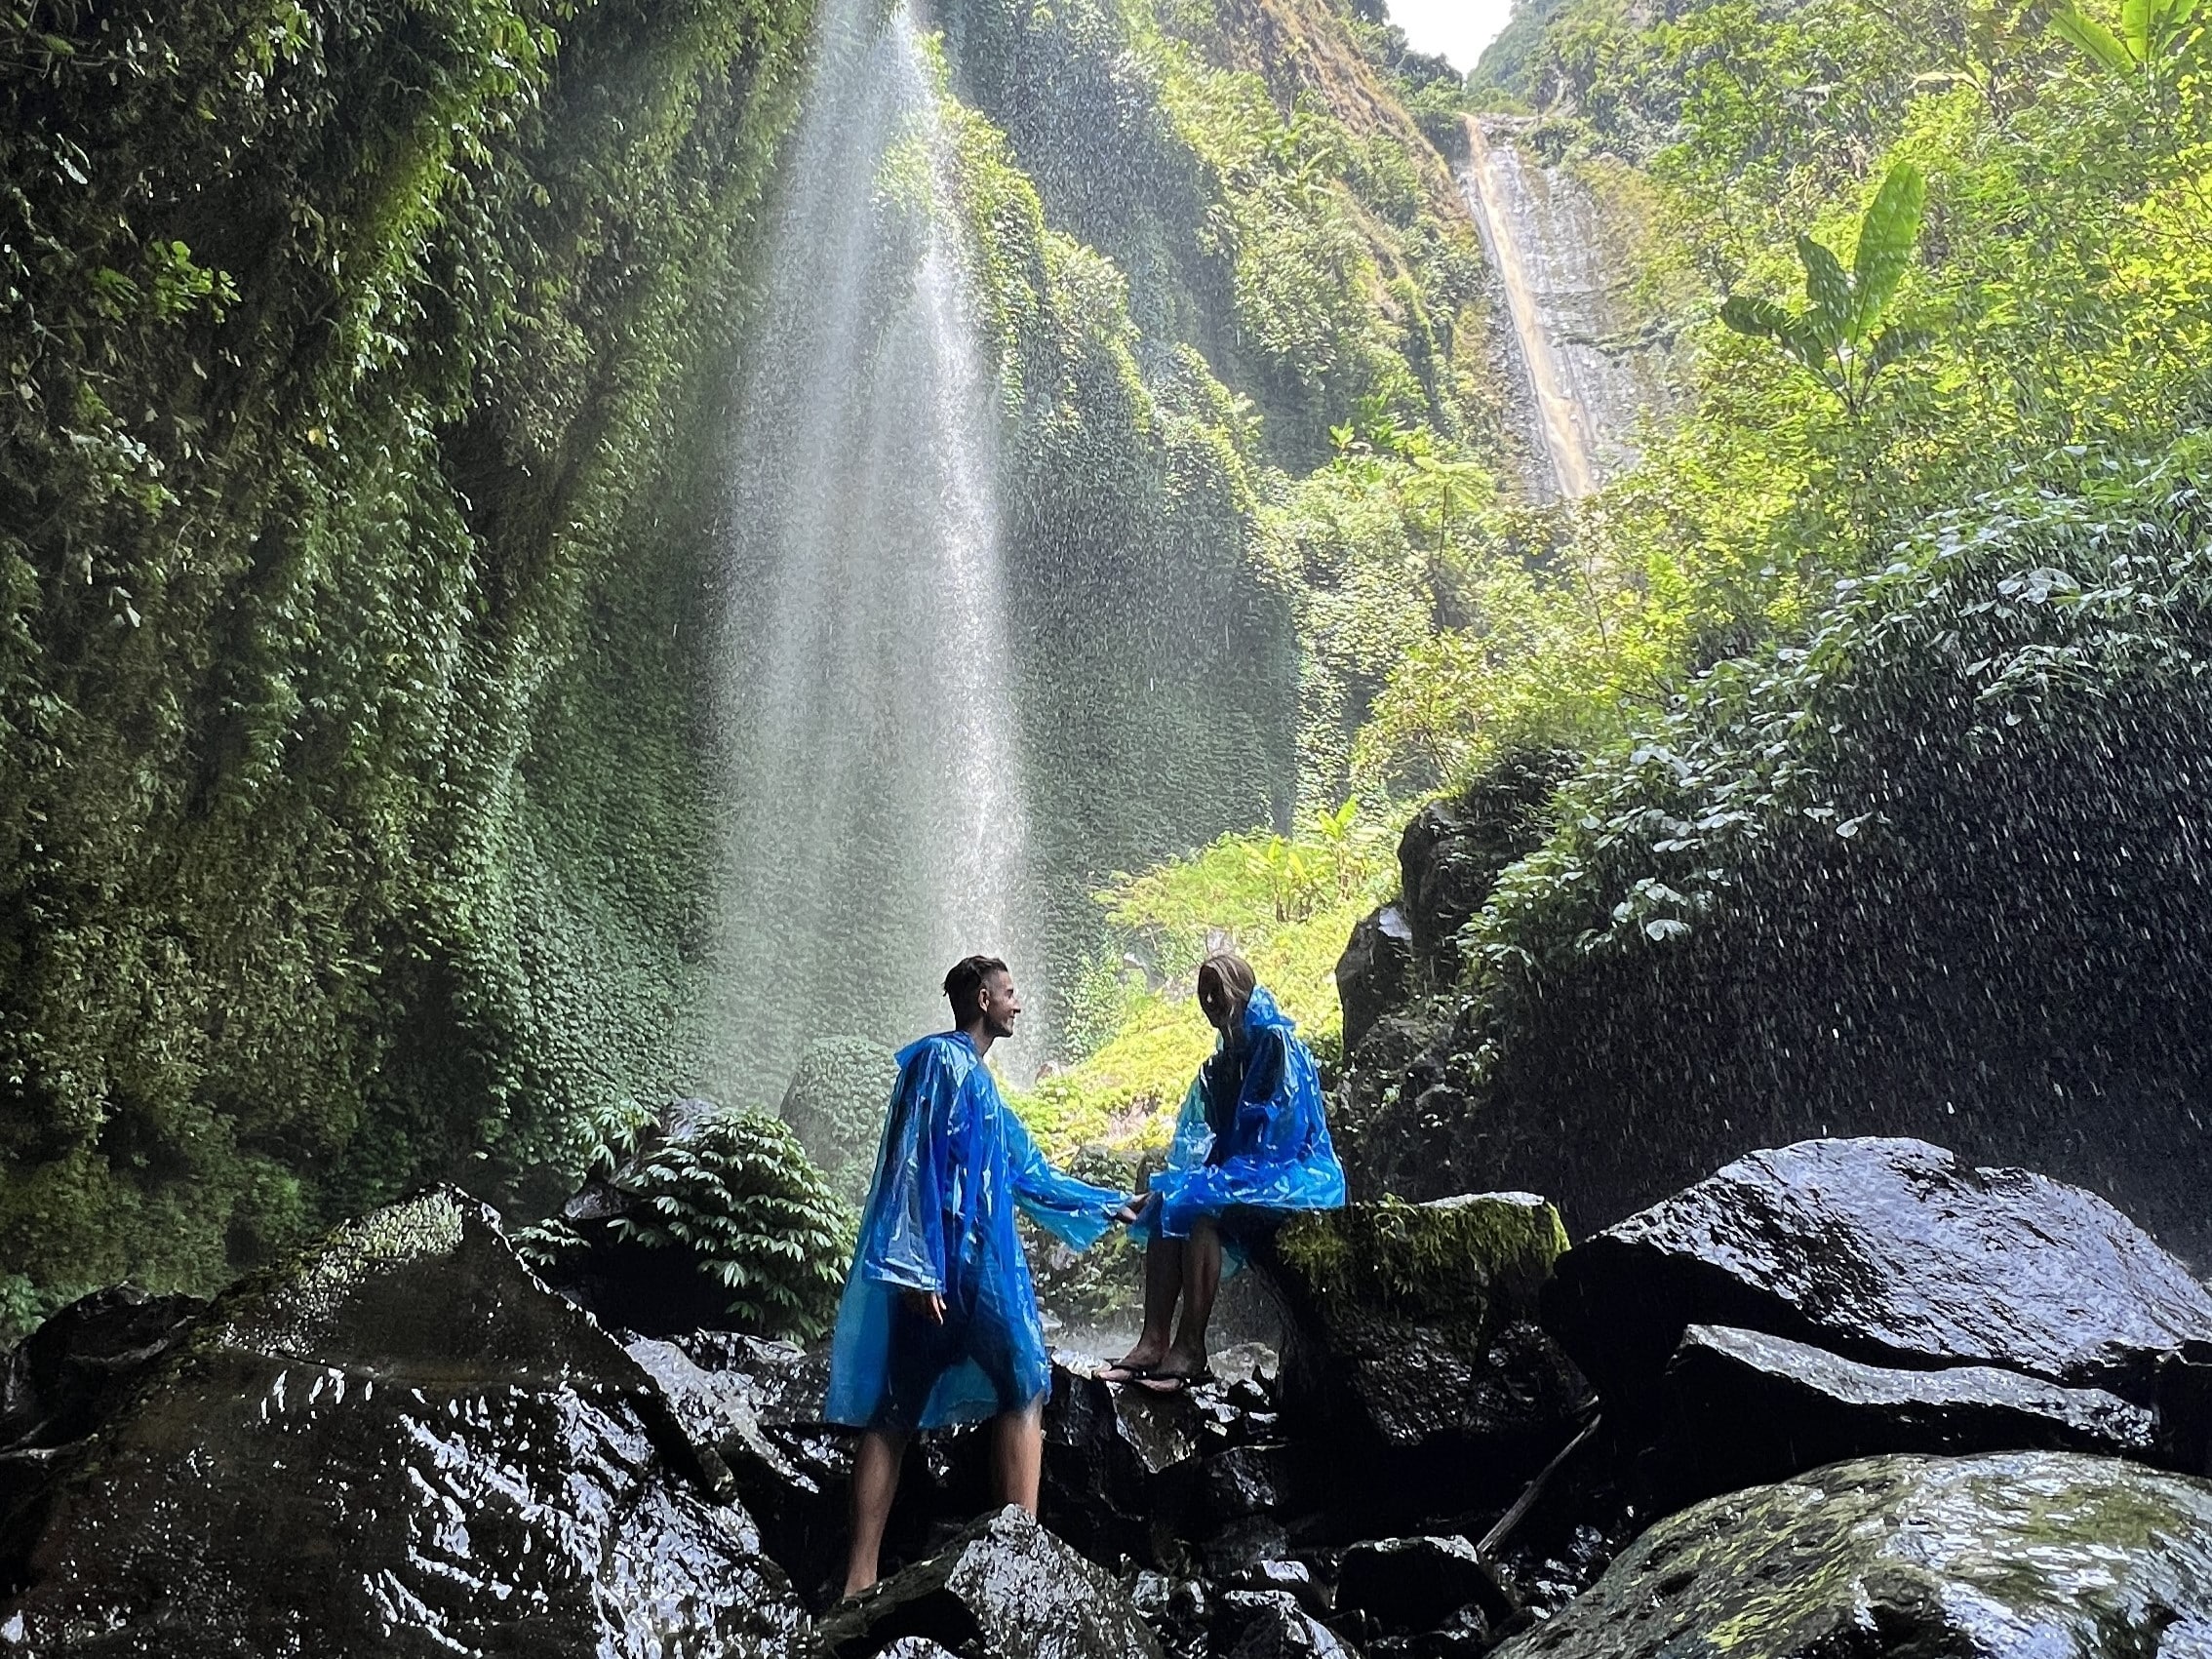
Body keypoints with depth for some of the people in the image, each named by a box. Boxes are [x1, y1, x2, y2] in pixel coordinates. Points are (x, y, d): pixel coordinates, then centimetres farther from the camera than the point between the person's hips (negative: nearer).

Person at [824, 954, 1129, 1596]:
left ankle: (860, 1579, 5)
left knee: (894, 1411, 4)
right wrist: (916, 1267, -22)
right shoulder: (942, 1061, -7)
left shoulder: (976, 1078, 23)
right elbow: (912, 1163, -16)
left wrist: (1109, 1206, 33)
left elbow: (1029, 1172, 29)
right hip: (943, 1265, -9)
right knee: (1024, 1391, -1)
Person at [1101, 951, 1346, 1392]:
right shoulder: (1219, 1066, 17)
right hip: (1241, 1173, 8)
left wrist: (1217, 1176, -19)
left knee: (1198, 1206, -30)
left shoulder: (1276, 1042, -8)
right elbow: (1215, 1141, 14)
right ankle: (1153, 1342, -24)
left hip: (1292, 1174, -8)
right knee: (1166, 1205, -15)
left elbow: (1279, 1129, -16)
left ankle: (1190, 1349, -31)